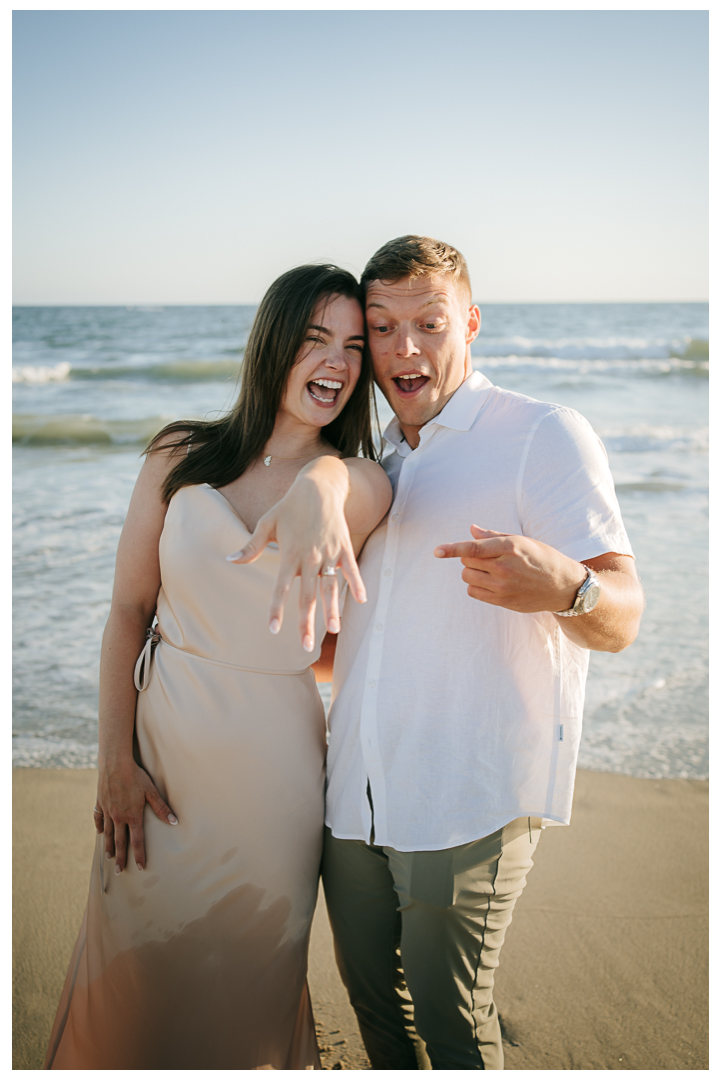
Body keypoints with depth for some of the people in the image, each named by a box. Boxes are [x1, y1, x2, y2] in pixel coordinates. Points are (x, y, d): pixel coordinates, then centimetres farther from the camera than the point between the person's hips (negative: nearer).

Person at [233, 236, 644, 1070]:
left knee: (448, 1019, 6)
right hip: (356, 791, 7)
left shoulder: (545, 436, -8)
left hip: (469, 801, -6)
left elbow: (620, 619, -18)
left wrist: (564, 587, -40)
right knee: (369, 987, 20)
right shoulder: (374, 461, 14)